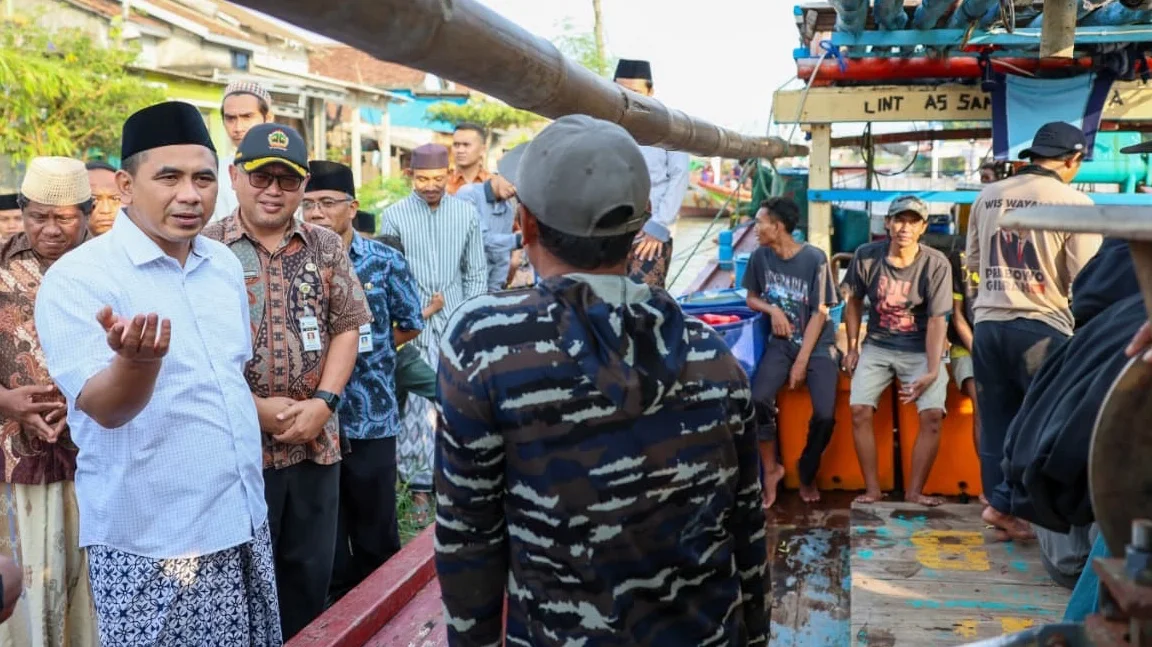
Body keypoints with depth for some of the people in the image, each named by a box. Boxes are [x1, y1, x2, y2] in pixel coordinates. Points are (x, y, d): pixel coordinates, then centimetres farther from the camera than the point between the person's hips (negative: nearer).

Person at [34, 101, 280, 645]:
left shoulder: (225, 265, 6)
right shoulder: (77, 277, -14)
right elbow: (103, 407, -23)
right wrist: (137, 359, -42)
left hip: (245, 524, 6)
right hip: (150, 543, -6)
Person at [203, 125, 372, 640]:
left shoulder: (326, 247, 7)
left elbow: (346, 328, 6)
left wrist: (323, 403, -8)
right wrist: (255, 408, -13)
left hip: (317, 441, 4)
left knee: (311, 571, 14)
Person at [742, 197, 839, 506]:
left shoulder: (815, 259, -14)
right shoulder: (760, 257, -2)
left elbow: (819, 314, -11)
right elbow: (752, 297, 13)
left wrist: (802, 363, -15)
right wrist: (772, 310, -10)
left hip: (817, 345, -2)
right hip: (781, 343, 3)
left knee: (825, 415, -21)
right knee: (758, 401, -25)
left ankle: (807, 474, 8)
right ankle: (771, 468, -2)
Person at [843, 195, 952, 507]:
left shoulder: (936, 265, -11)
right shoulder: (866, 256, -5)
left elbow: (937, 320, -12)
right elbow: (854, 301, 10)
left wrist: (932, 371, -21)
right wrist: (852, 348, 6)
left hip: (921, 350, -1)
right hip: (877, 346, 2)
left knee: (933, 414, -21)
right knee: (859, 410, -19)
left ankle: (915, 490, -5)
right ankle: (872, 489, -6)